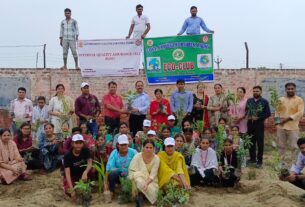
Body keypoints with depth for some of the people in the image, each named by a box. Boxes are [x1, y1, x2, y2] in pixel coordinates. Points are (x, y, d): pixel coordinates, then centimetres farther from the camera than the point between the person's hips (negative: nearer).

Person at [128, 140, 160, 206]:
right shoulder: (138, 156, -11)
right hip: (138, 178, -1)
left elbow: (153, 174, -15)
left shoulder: (156, 158, -10)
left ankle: (140, 196, -6)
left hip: (150, 181, 1)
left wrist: (146, 183, -33)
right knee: (140, 182, -35)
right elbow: (131, 170, -13)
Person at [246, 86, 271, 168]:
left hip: (259, 124, -4)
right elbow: (246, 110, 14)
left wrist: (258, 118, -15)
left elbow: (268, 114, -6)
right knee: (251, 142, 9)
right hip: (250, 123, 4)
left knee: (260, 143, 0)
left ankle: (259, 161, 7)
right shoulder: (249, 100, 10)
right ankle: (252, 158, 22)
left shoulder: (264, 101, -2)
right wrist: (248, 116, -8)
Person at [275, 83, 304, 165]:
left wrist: (287, 118, -17)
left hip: (293, 127, -4)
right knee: (281, 145, 11)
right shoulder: (281, 99, 11)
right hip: (281, 127, 4)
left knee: (294, 146, -1)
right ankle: (281, 162, 23)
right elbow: (277, 111, 12)